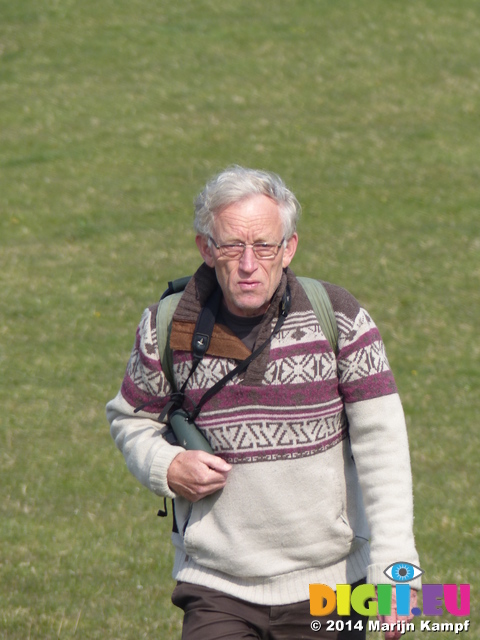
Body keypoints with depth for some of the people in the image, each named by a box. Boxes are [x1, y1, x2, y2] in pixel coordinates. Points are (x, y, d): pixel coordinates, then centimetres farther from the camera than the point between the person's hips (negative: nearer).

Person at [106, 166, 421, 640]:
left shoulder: (338, 319, -6)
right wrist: (165, 467, -8)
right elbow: (131, 417, 15)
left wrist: (394, 568, -18)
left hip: (328, 585, 0)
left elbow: (382, 446, -10)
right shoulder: (168, 328, -3)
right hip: (216, 591, 0)